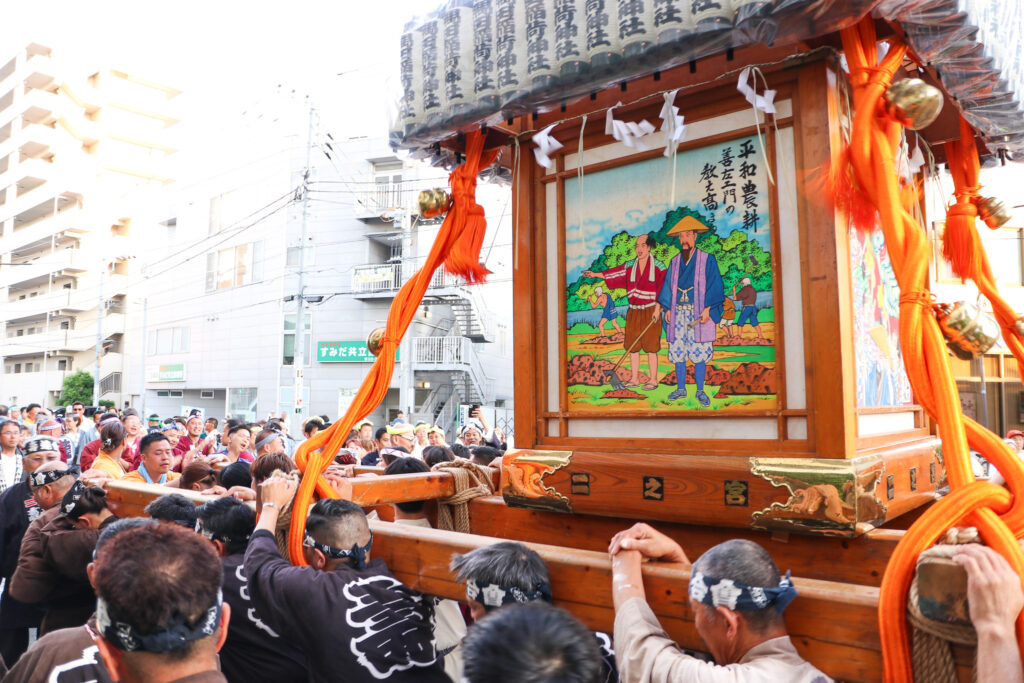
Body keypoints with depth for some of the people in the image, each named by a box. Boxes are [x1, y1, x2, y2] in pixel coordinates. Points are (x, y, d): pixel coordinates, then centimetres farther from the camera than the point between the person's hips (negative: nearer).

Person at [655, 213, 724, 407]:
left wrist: (707, 309, -12)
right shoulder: (675, 261, 11)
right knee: (678, 351, 4)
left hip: (699, 313, -4)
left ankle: (700, 391, 8)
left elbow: (714, 286, -3)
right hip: (678, 313, 4)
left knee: (699, 352, -2)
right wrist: (666, 308, 4)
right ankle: (681, 389, 15)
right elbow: (668, 286, 14)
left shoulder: (707, 260, 0)